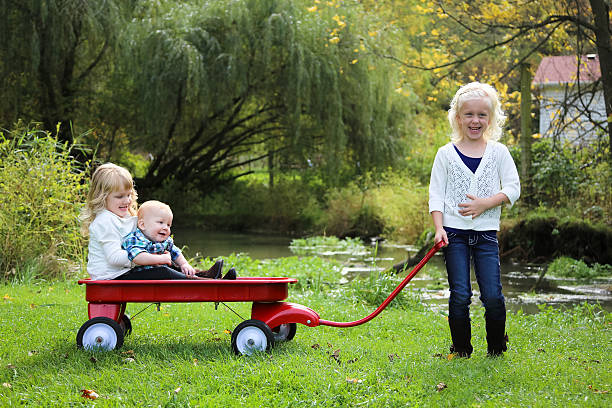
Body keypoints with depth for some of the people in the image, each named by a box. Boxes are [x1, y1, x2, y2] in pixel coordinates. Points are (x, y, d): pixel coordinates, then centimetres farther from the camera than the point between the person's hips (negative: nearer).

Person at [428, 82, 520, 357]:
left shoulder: (498, 152, 6)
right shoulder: (446, 154, 4)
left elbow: (513, 189, 1)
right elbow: (436, 194, 3)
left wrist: (485, 203, -14)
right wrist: (439, 228, -9)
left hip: (486, 232, 0)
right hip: (455, 233, 0)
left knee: (493, 296, -6)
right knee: (460, 295, -2)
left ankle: (497, 347, 14)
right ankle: (461, 349, 14)